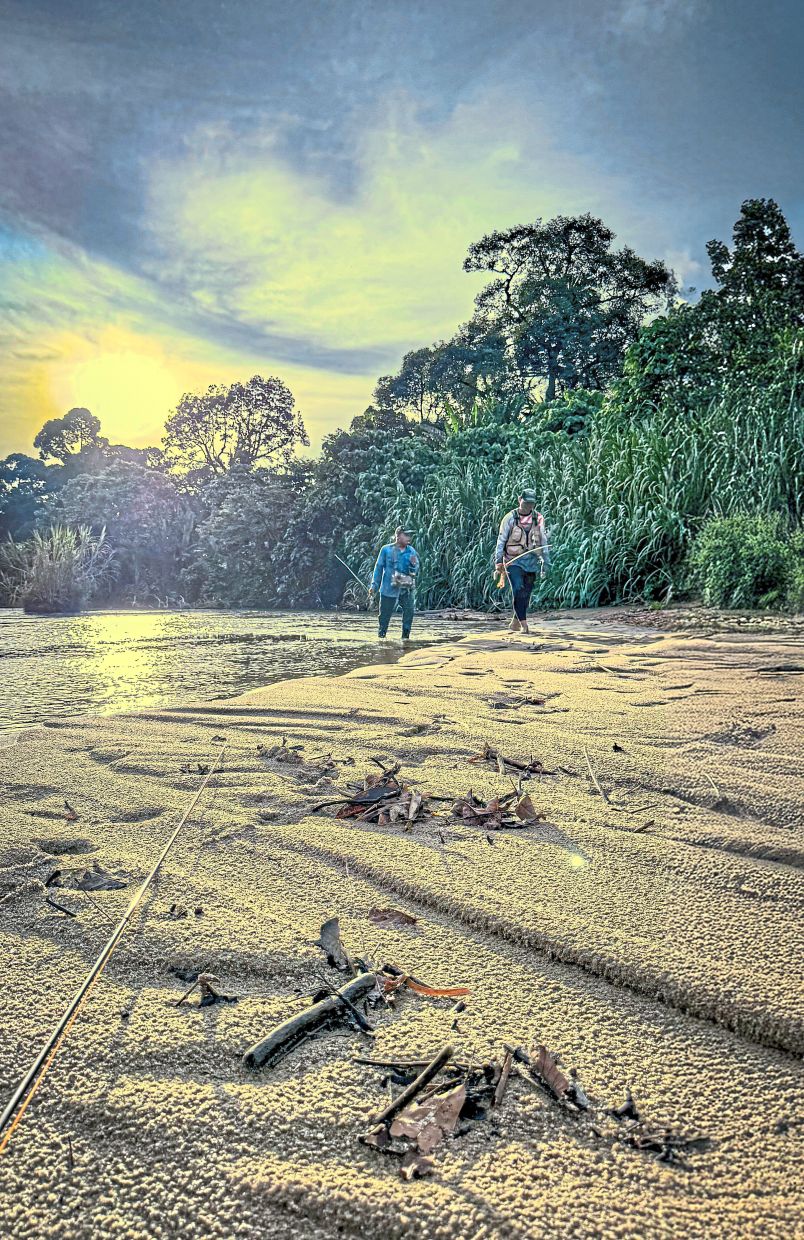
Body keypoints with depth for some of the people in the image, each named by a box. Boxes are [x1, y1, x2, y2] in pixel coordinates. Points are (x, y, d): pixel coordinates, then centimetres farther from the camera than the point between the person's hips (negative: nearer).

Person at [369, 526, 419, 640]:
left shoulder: (411, 551, 5)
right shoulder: (386, 550, -3)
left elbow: (415, 571, 8)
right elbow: (379, 567, 3)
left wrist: (414, 565, -15)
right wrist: (374, 585, 2)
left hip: (406, 589, 2)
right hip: (388, 588, -2)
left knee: (409, 610, -13)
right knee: (385, 614, 4)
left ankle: (405, 636, -3)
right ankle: (381, 635, 21)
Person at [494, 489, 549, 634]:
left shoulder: (538, 518, 4)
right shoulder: (510, 518, -3)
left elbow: (543, 541, 10)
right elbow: (501, 540, -1)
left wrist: (546, 562, 8)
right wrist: (498, 560, -7)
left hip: (531, 561, 3)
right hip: (514, 561, -3)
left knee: (526, 595, 6)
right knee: (518, 591, -18)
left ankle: (515, 624, 20)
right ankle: (524, 625, -16)